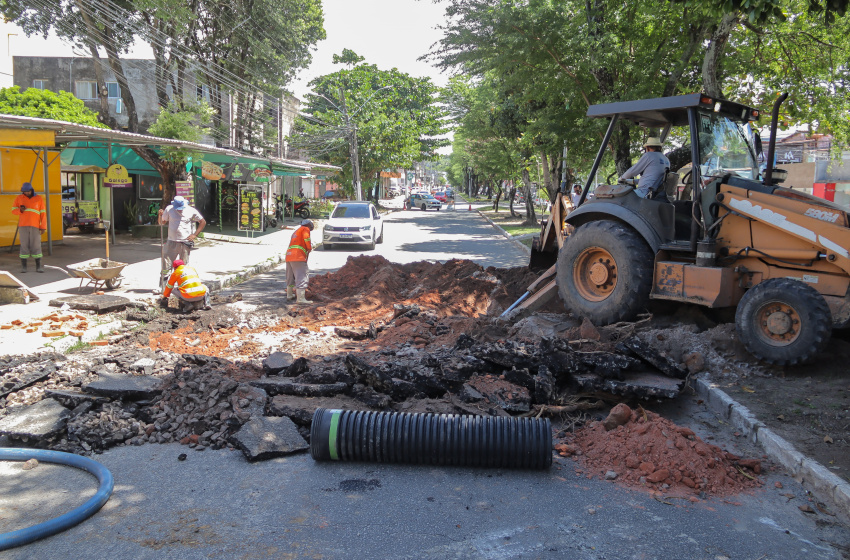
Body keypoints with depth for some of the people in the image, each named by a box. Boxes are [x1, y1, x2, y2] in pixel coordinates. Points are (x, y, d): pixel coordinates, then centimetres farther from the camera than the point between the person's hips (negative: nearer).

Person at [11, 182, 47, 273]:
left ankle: (38, 267, 2)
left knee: (36, 246, -3)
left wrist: (43, 227, -4)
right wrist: (20, 210, -14)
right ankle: (23, 267, 6)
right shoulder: (19, 198, 7)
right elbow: (14, 210, 10)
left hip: (35, 226, -1)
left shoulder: (39, 199, 4)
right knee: (24, 246, 0)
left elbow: (43, 214, 3)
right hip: (23, 226, 1)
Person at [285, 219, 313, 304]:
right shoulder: (305, 229, 7)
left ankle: (289, 295, 35)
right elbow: (306, 238, -14)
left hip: (289, 255, 9)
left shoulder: (296, 231, 32)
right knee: (301, 277, -12)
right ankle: (300, 298, -19)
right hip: (298, 257, -9)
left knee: (290, 277, 22)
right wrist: (309, 248, 0)